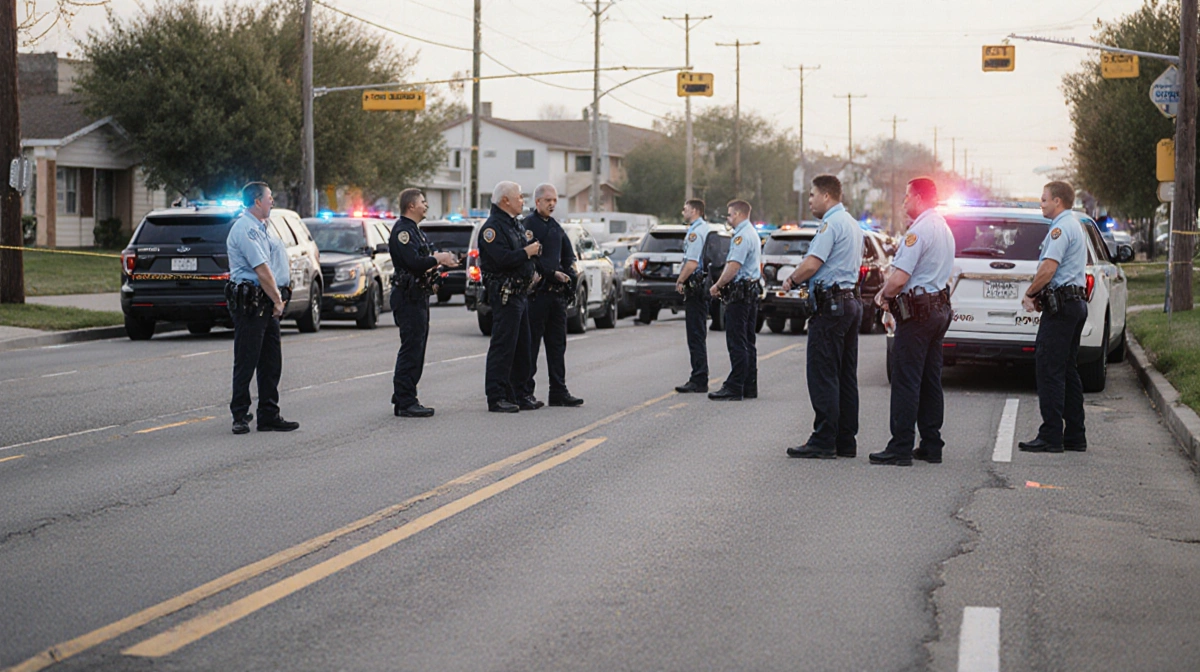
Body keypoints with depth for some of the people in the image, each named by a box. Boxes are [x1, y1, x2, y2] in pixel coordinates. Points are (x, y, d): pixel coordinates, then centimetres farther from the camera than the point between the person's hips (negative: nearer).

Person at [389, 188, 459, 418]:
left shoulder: (414, 230, 20)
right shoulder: (402, 231, -14)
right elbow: (414, 262, -26)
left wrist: (441, 259, 3)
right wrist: (438, 259, -13)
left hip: (418, 297, 11)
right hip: (408, 298, -11)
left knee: (416, 350, 13)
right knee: (411, 349, -10)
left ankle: (404, 399, 18)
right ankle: (404, 403, -9)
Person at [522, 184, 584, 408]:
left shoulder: (556, 227, 17)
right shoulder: (528, 224, -7)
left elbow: (569, 255, 21)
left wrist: (569, 276, 3)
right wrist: (553, 273, -17)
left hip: (557, 293, 8)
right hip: (537, 292, -8)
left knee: (557, 343, 9)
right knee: (531, 344, -4)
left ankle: (558, 392, 14)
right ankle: (525, 392, 1)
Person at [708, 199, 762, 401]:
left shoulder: (742, 236, -15)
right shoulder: (753, 234, 18)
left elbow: (734, 266, -23)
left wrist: (717, 286, -12)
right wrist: (722, 285, 16)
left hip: (739, 293, -10)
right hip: (752, 291, 10)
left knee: (737, 343, -9)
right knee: (747, 343, 11)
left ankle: (734, 388, -9)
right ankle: (749, 387, 13)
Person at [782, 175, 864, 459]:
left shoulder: (832, 223, -13)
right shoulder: (852, 224, 20)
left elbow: (811, 265, -20)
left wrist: (792, 279, -2)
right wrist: (798, 277, 15)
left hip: (831, 305, -10)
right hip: (851, 301, 10)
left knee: (823, 376, -8)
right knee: (845, 377, 10)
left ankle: (823, 441, -9)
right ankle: (846, 441, 12)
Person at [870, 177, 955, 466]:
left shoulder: (919, 231, -16)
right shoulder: (944, 228, 16)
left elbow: (899, 278, -23)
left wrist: (886, 294, -3)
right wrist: (889, 291, 11)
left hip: (917, 312, -10)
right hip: (939, 308, 10)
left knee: (906, 381, -7)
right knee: (930, 380, 12)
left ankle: (901, 448, -7)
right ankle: (931, 445, 14)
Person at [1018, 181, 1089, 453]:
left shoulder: (1061, 228, -12)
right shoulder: (1075, 225, 20)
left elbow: (1048, 269, -21)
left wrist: (1029, 293, -6)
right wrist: (1038, 294, 10)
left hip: (1061, 305, -10)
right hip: (1077, 303, 10)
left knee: (1049, 369, -9)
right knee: (1067, 370, 13)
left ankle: (1051, 436, -10)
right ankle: (1075, 435, 14)